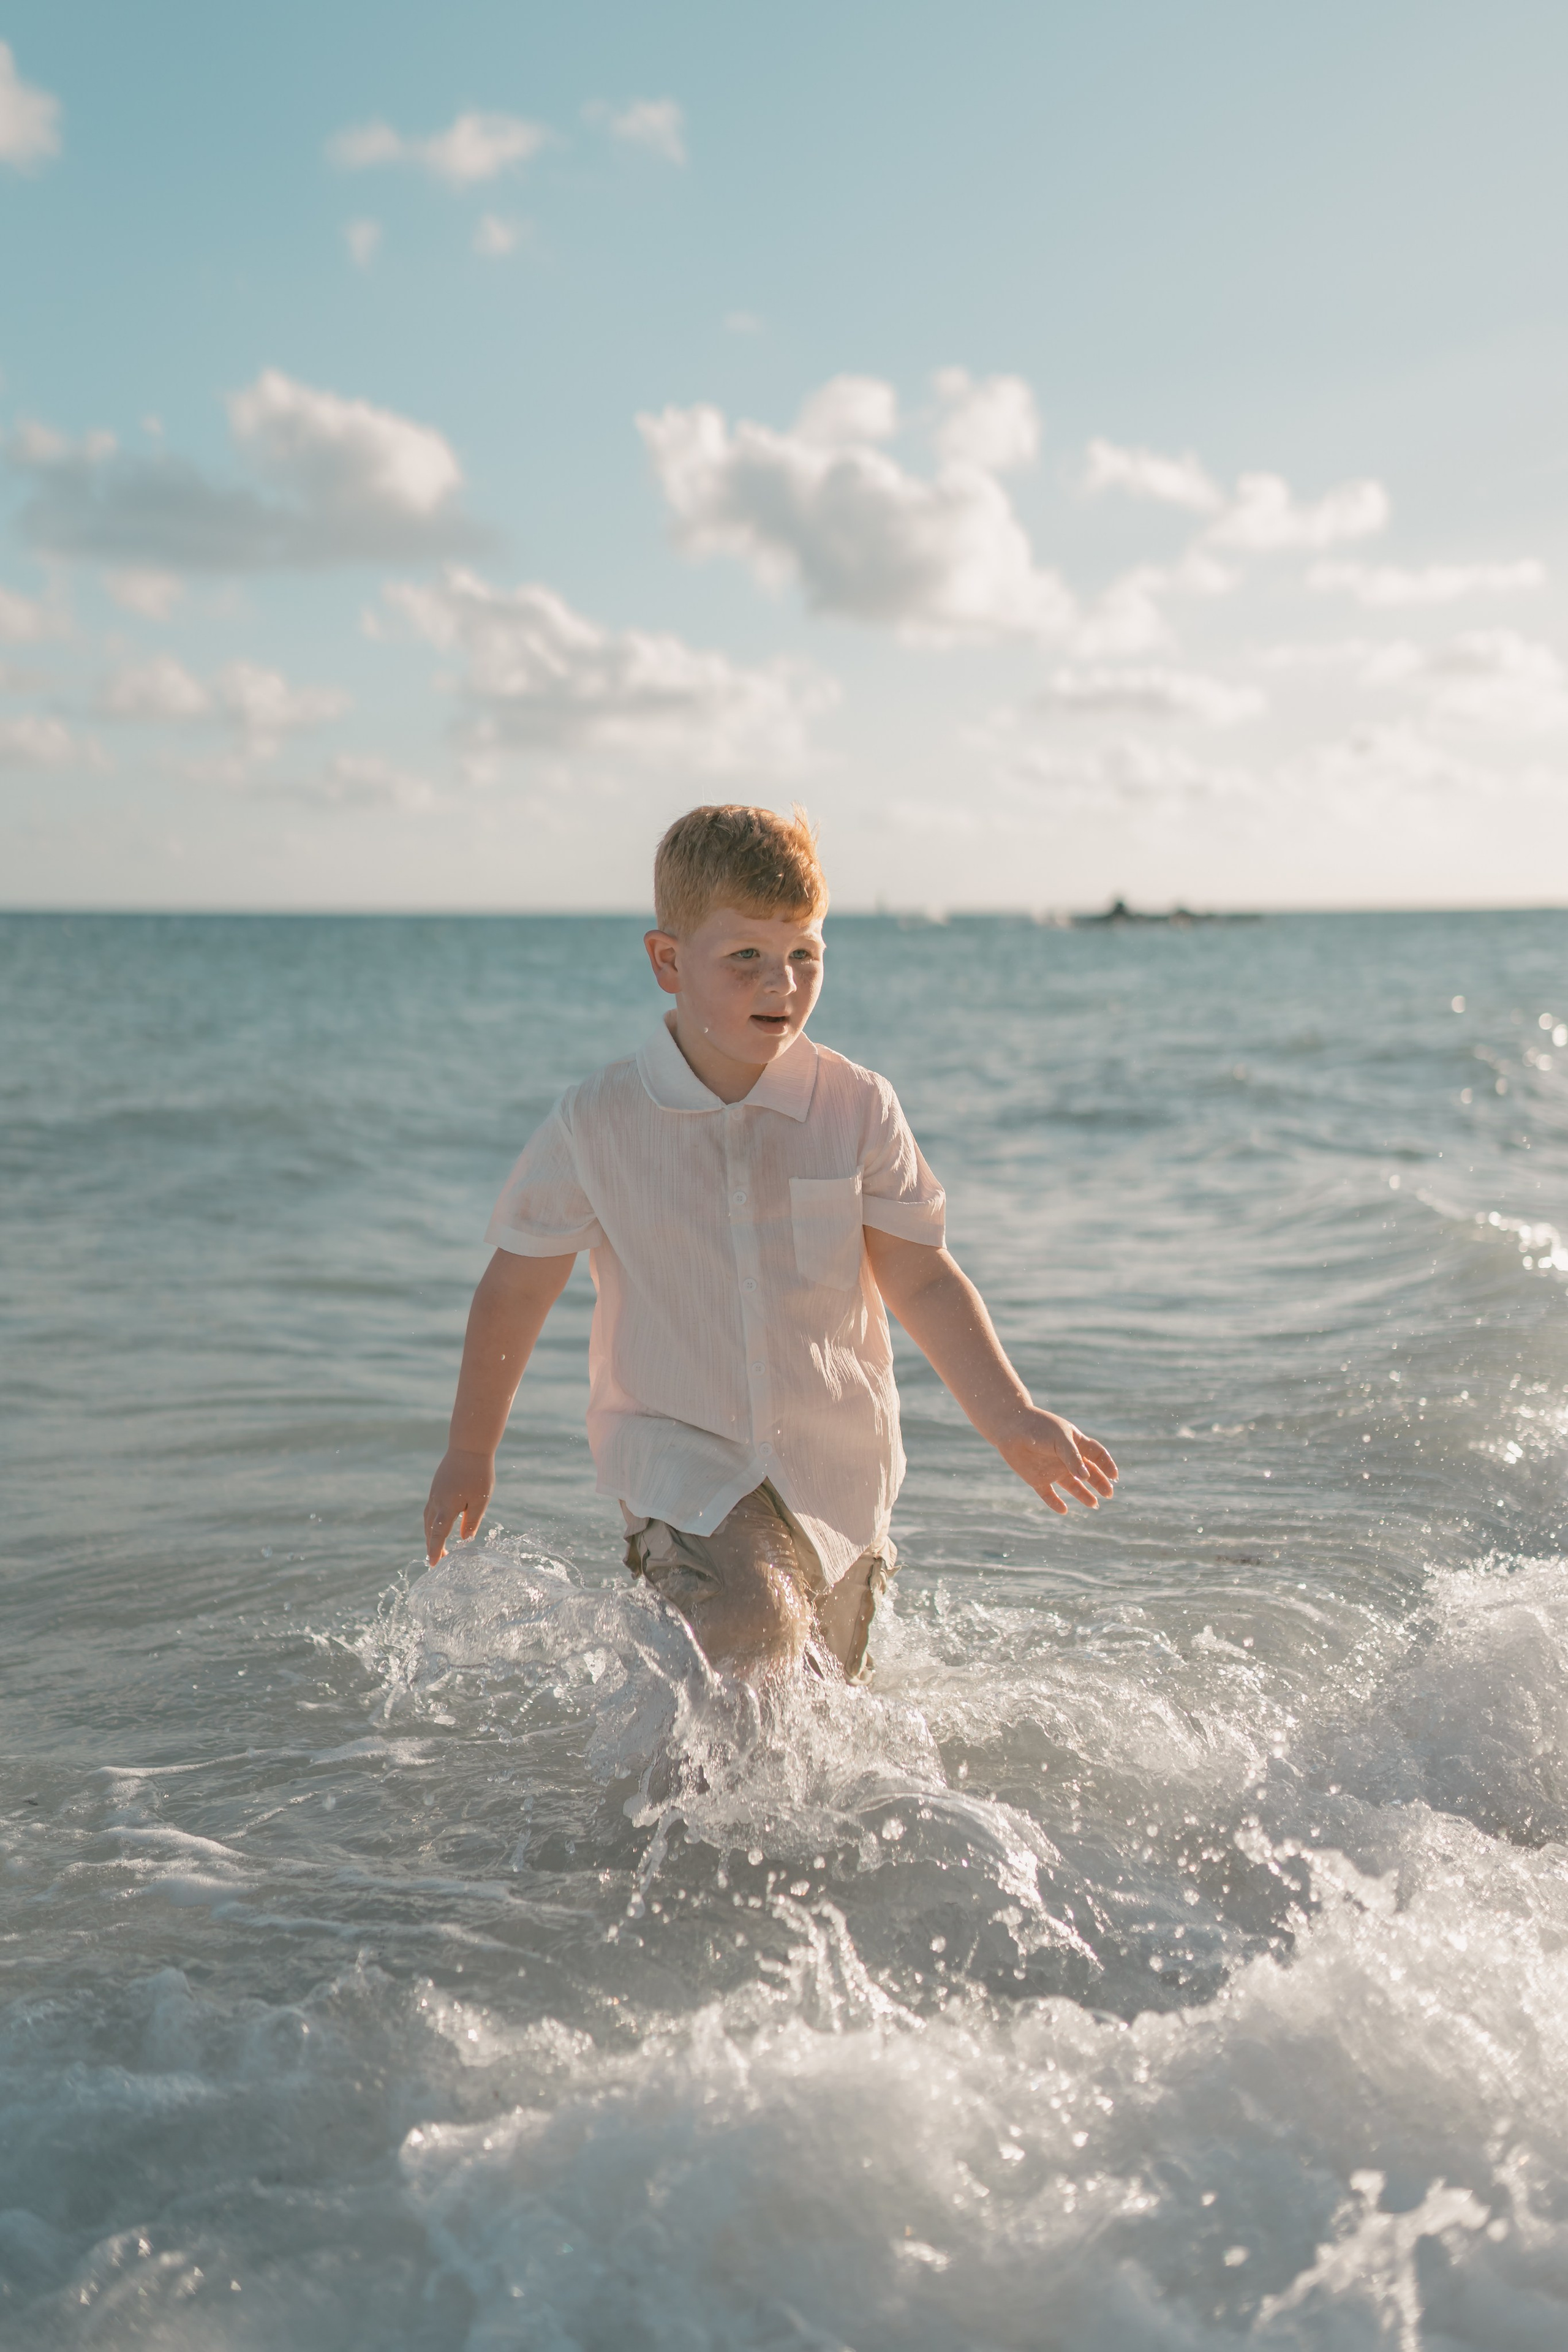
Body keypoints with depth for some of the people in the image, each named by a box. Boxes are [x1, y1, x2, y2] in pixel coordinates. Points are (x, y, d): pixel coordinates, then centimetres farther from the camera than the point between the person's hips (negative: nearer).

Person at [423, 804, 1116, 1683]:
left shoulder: (857, 1108, -6)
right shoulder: (599, 1124, -8)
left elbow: (923, 1281, 1)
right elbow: (517, 1288, 4)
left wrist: (1012, 1421, -9)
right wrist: (471, 1453, 12)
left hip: (835, 1469, 2)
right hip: (681, 1453, -2)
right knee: (755, 1628, -28)